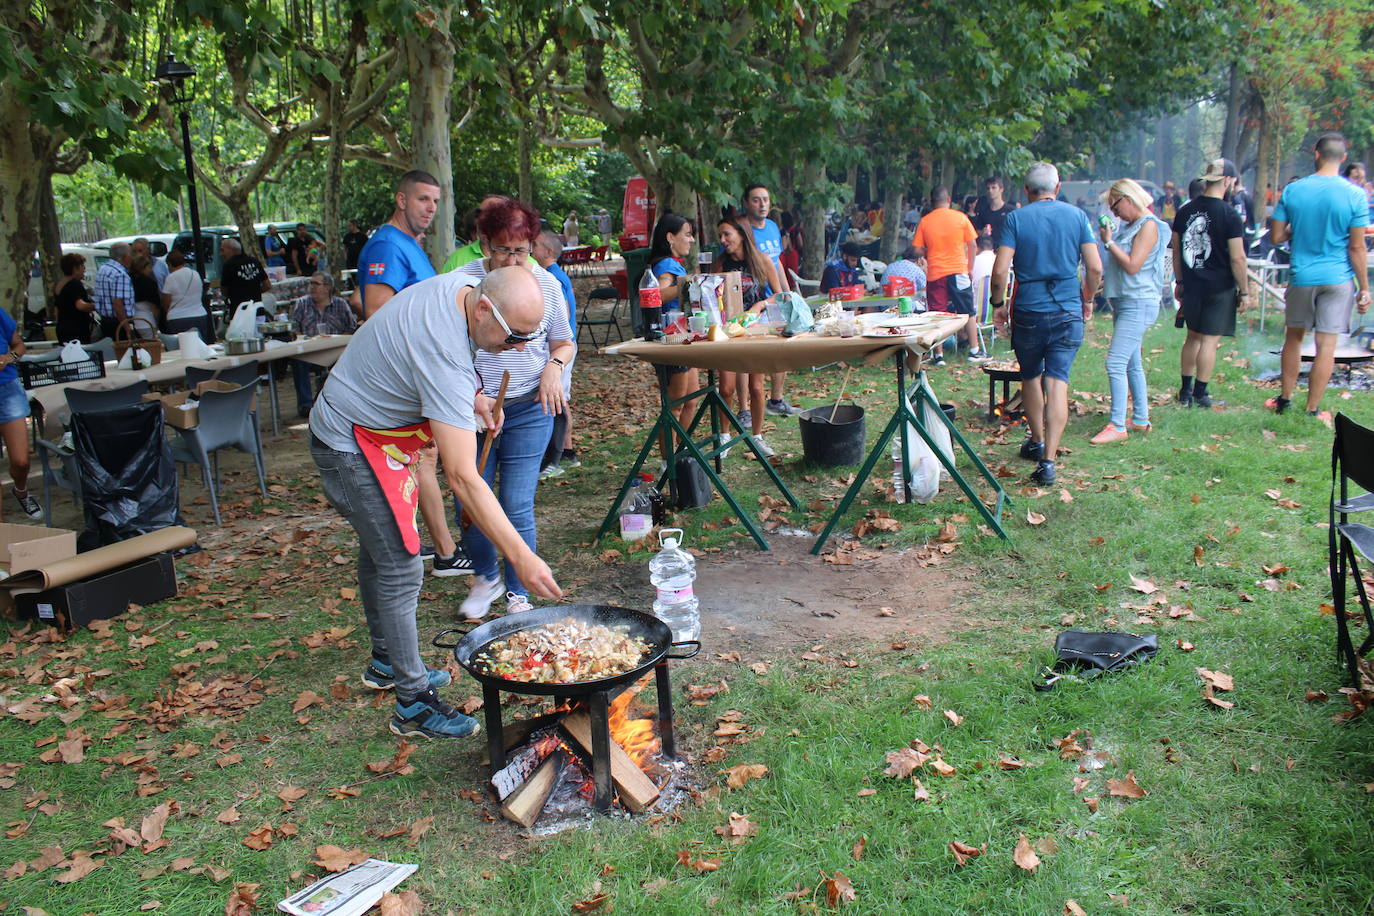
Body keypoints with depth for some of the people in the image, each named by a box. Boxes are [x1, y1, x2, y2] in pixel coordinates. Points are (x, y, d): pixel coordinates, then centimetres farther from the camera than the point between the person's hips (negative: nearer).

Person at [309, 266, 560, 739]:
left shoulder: (458, 285, -9)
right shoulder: (445, 358, -37)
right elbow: (462, 477, -41)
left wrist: (470, 397, -4)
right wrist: (521, 558, -43)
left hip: (370, 430, 10)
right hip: (354, 447, -10)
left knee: (380, 550, 20)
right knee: (401, 570, -10)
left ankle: (386, 663, 36)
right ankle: (413, 703, -1)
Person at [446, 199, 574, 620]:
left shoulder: (545, 283, 2)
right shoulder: (462, 281, -5)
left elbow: (564, 341, 15)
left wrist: (554, 366, -8)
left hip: (530, 410, 0)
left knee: (517, 509, -2)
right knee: (468, 503, 3)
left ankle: (519, 594, 18)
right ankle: (486, 577, 32)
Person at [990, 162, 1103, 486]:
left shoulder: (1015, 219, -3)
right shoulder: (1077, 216, 2)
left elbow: (1000, 270, -11)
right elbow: (1095, 268, -1)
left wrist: (998, 304, 4)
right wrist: (1087, 300, 16)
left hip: (1028, 312, -1)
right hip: (1068, 313, 1)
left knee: (1031, 377, 19)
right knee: (1057, 382, -2)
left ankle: (1037, 441, 35)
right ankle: (1048, 459, -10)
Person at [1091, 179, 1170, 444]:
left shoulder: (1149, 225, -12)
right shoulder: (1130, 226, 15)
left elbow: (1132, 265, -20)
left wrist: (1109, 241, -14)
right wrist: (1109, 238, 11)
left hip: (1139, 304, -10)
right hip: (1124, 302, 10)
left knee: (1116, 362, -15)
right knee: (1132, 364, 15)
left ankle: (1117, 426, -13)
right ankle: (1140, 419, 25)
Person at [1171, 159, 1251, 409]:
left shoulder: (1185, 210, 4)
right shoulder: (1229, 214, -12)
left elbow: (1176, 250, 12)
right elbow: (1237, 258, -13)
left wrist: (1179, 281, 22)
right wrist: (1244, 291, -4)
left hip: (1191, 285, 6)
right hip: (1219, 287, -6)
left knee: (1193, 337, 15)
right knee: (1210, 340, 0)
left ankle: (1186, 391, 19)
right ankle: (1200, 394, 3)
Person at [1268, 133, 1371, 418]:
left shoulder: (1292, 191, -4)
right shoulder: (1355, 195, -9)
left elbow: (1276, 236, 0)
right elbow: (1357, 248, -8)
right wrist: (1364, 289, 0)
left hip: (1301, 277, 2)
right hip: (1337, 279, -2)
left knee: (1294, 337, 17)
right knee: (1326, 344, 3)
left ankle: (1285, 399, 25)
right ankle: (1312, 411, 8)